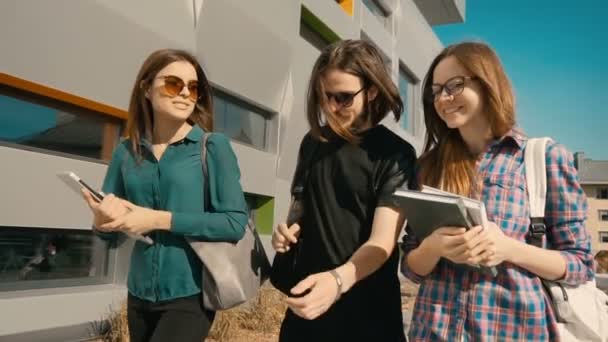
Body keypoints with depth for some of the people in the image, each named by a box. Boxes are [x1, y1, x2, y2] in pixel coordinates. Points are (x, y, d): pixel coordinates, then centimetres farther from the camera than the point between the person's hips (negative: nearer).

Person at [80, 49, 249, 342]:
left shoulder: (213, 146, -9)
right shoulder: (126, 152, 2)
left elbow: (235, 222, -16)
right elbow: (110, 227, 8)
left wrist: (161, 220, -20)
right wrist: (101, 221, -14)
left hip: (191, 295, -4)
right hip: (139, 295, 4)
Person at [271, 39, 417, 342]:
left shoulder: (395, 154, -11)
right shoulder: (313, 142, 4)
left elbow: (382, 241, -20)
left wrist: (338, 280, -38)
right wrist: (288, 230, -3)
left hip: (366, 314, -4)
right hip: (306, 303, 4)